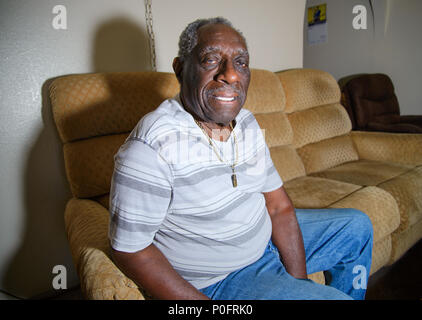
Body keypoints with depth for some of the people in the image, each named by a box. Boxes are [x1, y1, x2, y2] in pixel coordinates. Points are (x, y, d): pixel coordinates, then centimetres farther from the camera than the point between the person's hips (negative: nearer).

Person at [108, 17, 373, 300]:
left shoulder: (247, 123, -3)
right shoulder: (152, 146, -27)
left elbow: (279, 207, 0)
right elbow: (129, 248, -22)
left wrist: (299, 281, -6)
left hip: (267, 242, 8)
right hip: (215, 282, -7)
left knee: (357, 226, 17)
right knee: (334, 298, -20)